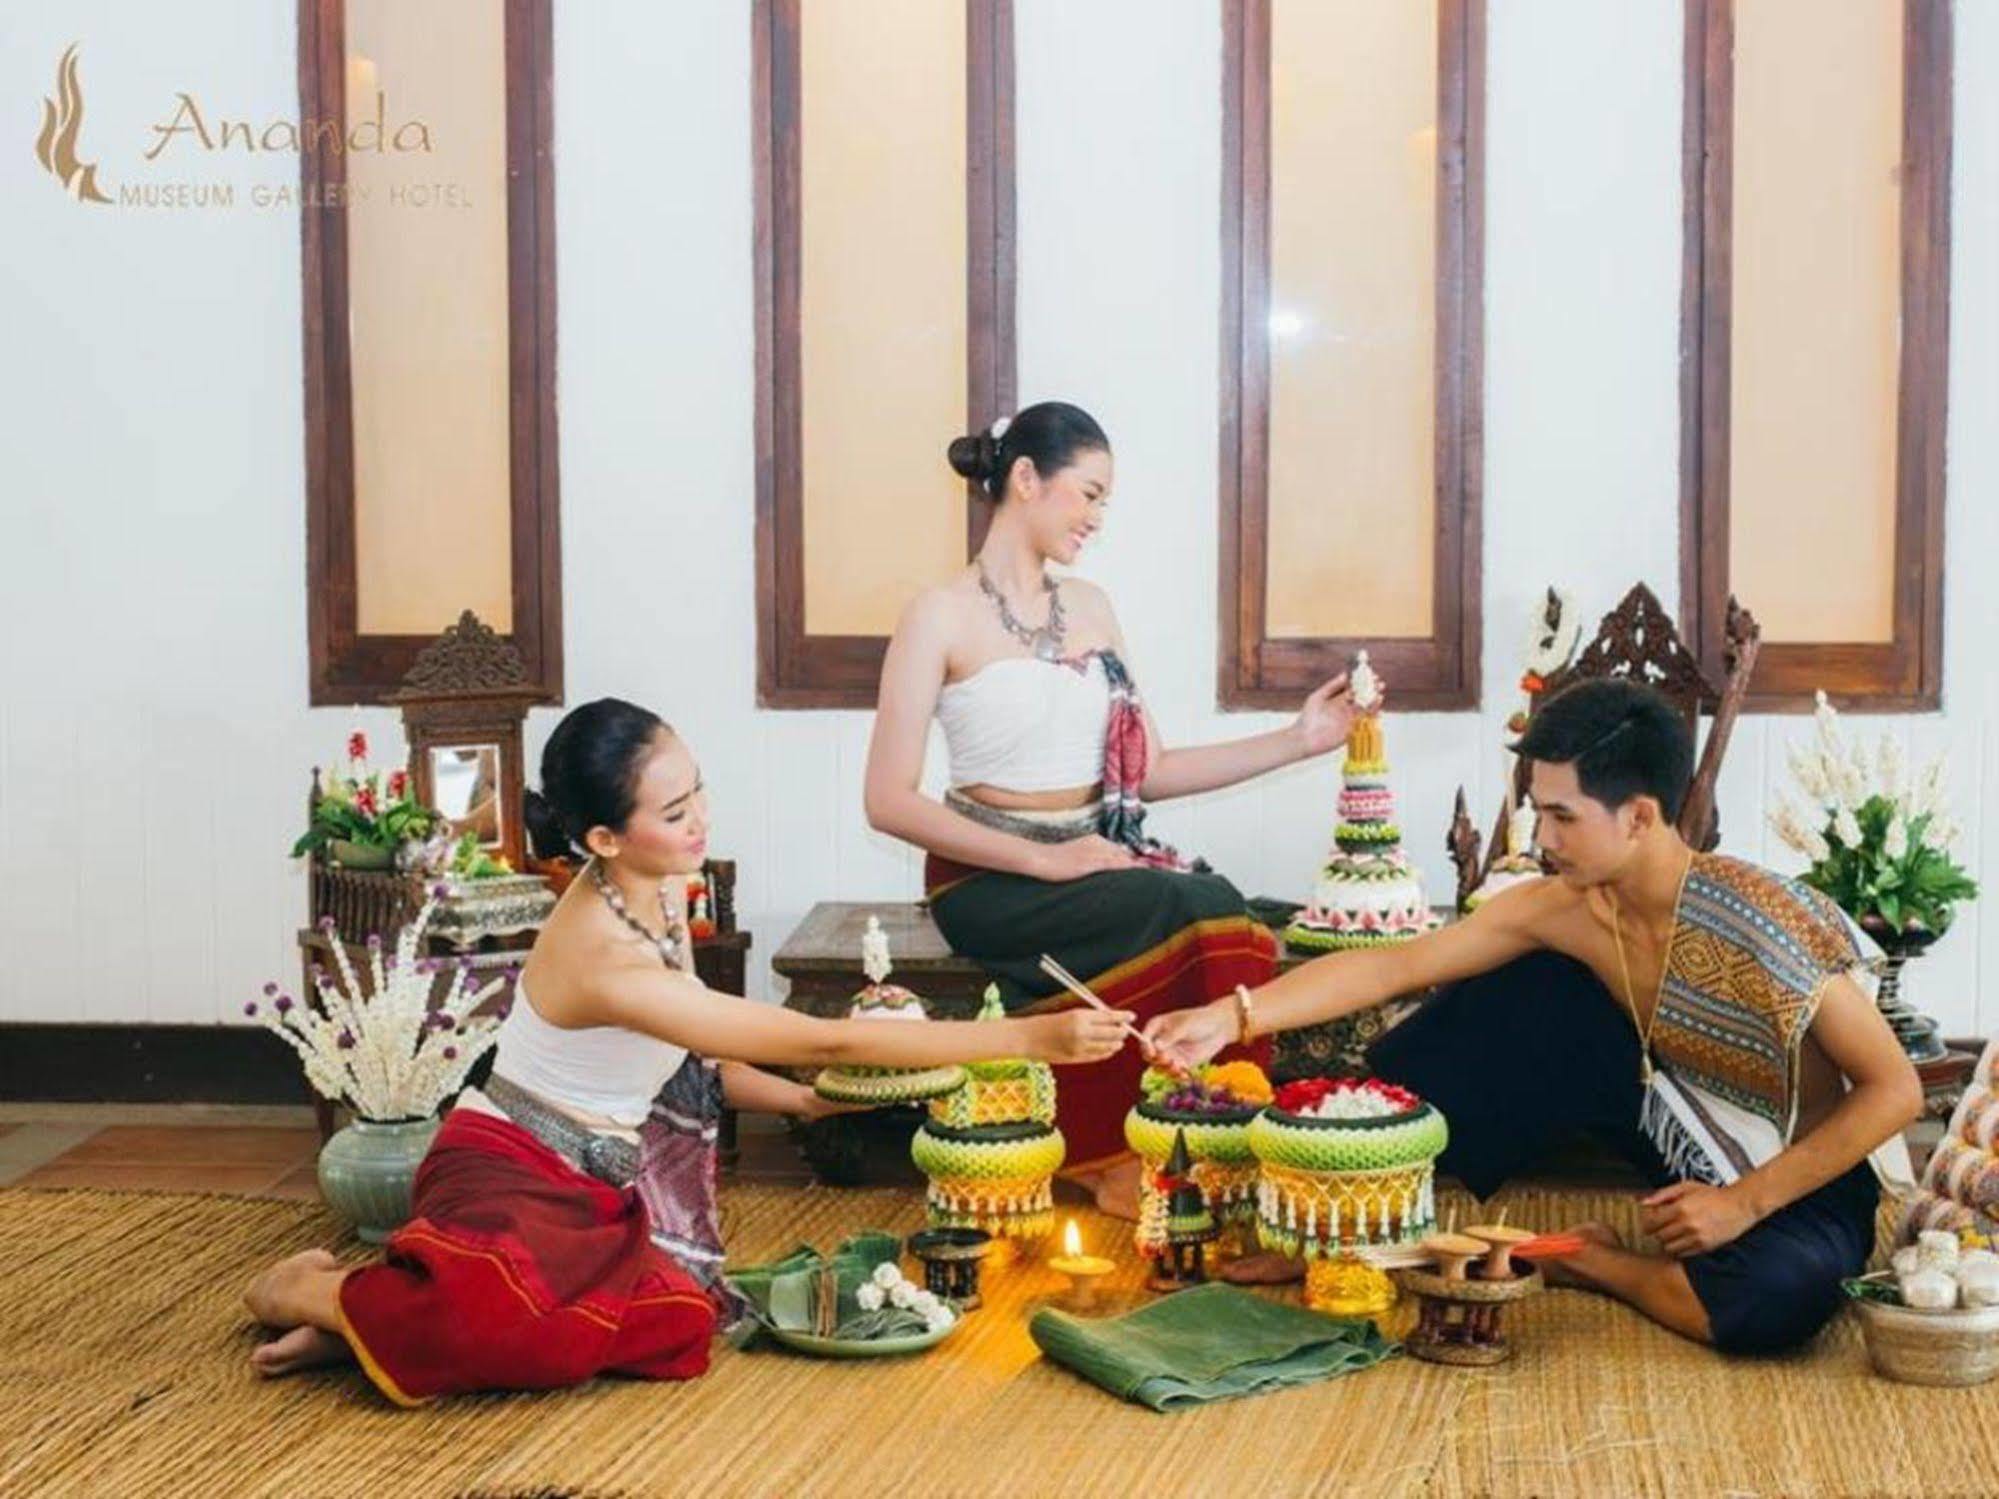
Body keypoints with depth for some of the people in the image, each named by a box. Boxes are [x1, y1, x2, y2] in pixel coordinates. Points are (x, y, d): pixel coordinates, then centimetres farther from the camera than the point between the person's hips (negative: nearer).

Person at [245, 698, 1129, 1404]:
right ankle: (325, 1295, -6)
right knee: (513, 1305, -41)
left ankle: (398, 1317, -5)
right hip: (508, 1166, -9)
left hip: (600, 1181, 9)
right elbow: (828, 1042, -28)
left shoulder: (660, 887, -2)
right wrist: (1030, 1039, -27)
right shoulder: (606, 963, -29)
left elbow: (687, 1058, 14)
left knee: (679, 1320, -20)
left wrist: (805, 1102, 3)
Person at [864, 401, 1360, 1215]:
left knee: (1224, 926, -27)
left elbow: (1148, 772, 14)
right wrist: (1043, 859, -18)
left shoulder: (1089, 607, 16)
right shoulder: (942, 615, -4)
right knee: (1201, 911, -29)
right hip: (993, 876, -5)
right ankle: (1124, 1156, -15)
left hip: (1100, 862, 5)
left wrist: (1296, 739, 6)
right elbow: (890, 800, -10)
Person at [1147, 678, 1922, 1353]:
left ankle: (1596, 1264, -9)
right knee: (1528, 996, -8)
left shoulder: (1764, 925, -31)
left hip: (1807, 1172, -5)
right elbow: (1392, 967, -11)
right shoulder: (1561, 909, -14)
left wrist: (1745, 1203, -27)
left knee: (1778, 1295, -39)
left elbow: (1896, 1089, -25)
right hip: (1686, 1134, 5)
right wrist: (1235, 1015, -20)